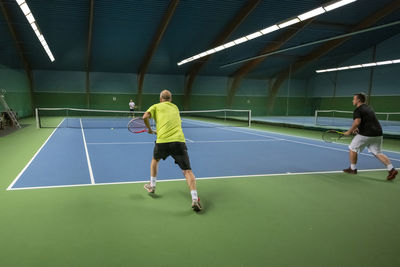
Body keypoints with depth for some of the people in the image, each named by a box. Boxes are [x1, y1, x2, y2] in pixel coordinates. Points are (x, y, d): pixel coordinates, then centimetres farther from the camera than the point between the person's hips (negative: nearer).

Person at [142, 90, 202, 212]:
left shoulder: (156, 106, 15)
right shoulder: (175, 108, 25)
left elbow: (145, 116, -2)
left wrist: (149, 129, 14)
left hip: (162, 141, 0)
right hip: (179, 141, 1)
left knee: (155, 159, 31)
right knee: (187, 170, -3)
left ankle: (152, 186, 40)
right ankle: (194, 199, -17)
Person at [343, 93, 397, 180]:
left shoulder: (357, 110, -9)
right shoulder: (368, 108, 20)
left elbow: (357, 122, -25)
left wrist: (349, 131, -14)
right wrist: (357, 128, 18)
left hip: (366, 134, -8)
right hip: (378, 133, 8)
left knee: (353, 148, 8)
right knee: (378, 153, 11)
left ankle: (352, 169, 16)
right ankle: (391, 169, -2)